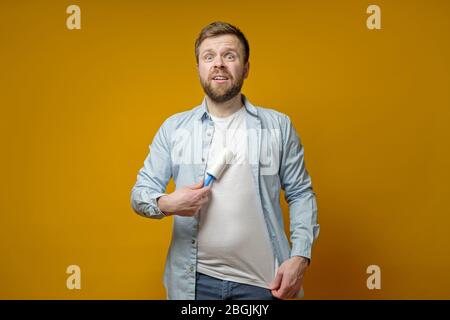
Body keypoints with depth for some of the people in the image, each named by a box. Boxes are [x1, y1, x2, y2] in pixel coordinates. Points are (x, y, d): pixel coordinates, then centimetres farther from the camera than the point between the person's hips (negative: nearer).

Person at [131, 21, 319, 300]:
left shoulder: (278, 126, 2)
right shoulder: (173, 128, 3)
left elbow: (301, 195, 3)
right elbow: (140, 192, 3)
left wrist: (300, 256, -8)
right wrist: (166, 204, -18)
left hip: (262, 280, 0)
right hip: (194, 280, 1)